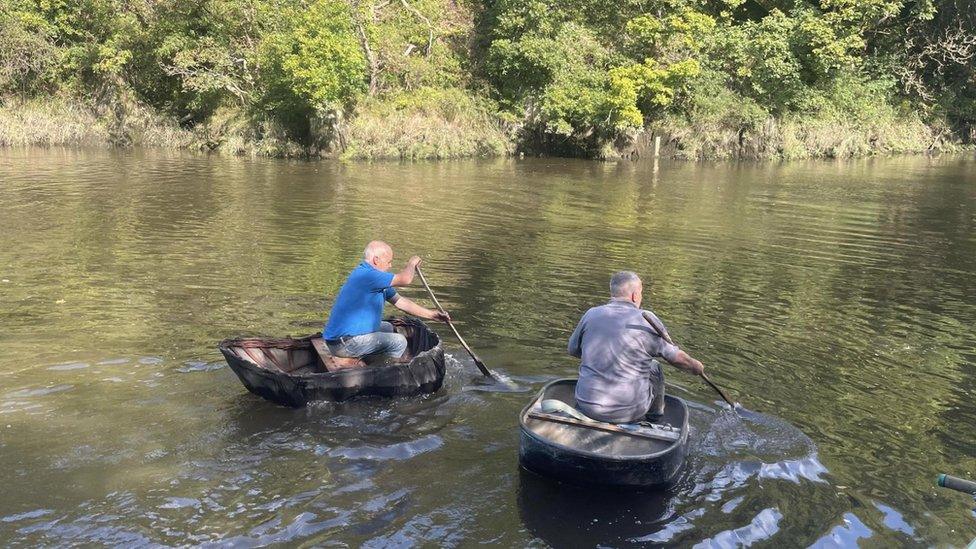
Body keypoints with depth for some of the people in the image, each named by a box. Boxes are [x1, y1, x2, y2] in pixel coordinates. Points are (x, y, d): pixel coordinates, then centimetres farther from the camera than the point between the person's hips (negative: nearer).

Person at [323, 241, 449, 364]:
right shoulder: (365, 274, -19)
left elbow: (400, 301, 18)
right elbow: (405, 279, -21)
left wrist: (431, 315, 16)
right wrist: (412, 264, 1)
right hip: (343, 344, -11)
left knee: (388, 328, 27)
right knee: (399, 342, -8)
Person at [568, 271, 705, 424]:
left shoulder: (591, 315, -1)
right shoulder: (647, 320, -8)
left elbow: (573, 350, 13)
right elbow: (676, 357, 2)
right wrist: (696, 367, 23)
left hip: (587, 408, 3)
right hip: (631, 412, -2)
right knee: (654, 367, 25)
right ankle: (654, 420, 42)